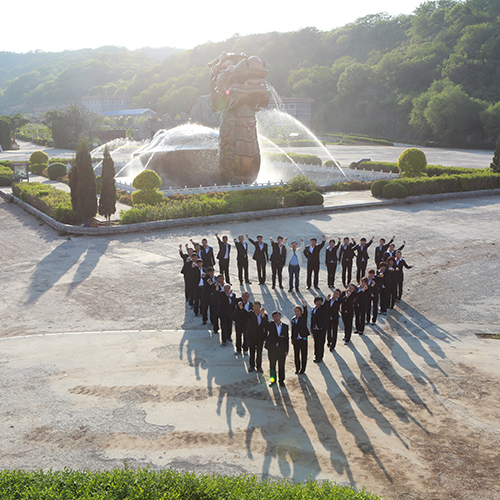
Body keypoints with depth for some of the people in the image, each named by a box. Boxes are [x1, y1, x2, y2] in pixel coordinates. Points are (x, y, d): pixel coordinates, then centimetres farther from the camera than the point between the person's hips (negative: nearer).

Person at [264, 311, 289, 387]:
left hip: (282, 349, 0)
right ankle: (272, 380, 22)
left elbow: (286, 339, 7)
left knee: (281, 366, 5)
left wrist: (286, 350, 3)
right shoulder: (270, 325, 2)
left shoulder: (285, 326, 6)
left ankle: (281, 380, 18)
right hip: (272, 348, 0)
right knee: (272, 365, 8)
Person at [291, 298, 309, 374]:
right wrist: (292, 338, 13)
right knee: (296, 355, 10)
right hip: (296, 339, 4)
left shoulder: (303, 317, -6)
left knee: (303, 355, 4)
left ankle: (302, 369, 15)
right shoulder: (293, 319, 6)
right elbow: (292, 329, 12)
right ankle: (297, 369, 24)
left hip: (303, 338, -4)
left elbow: (305, 311, -26)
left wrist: (304, 305, -45)